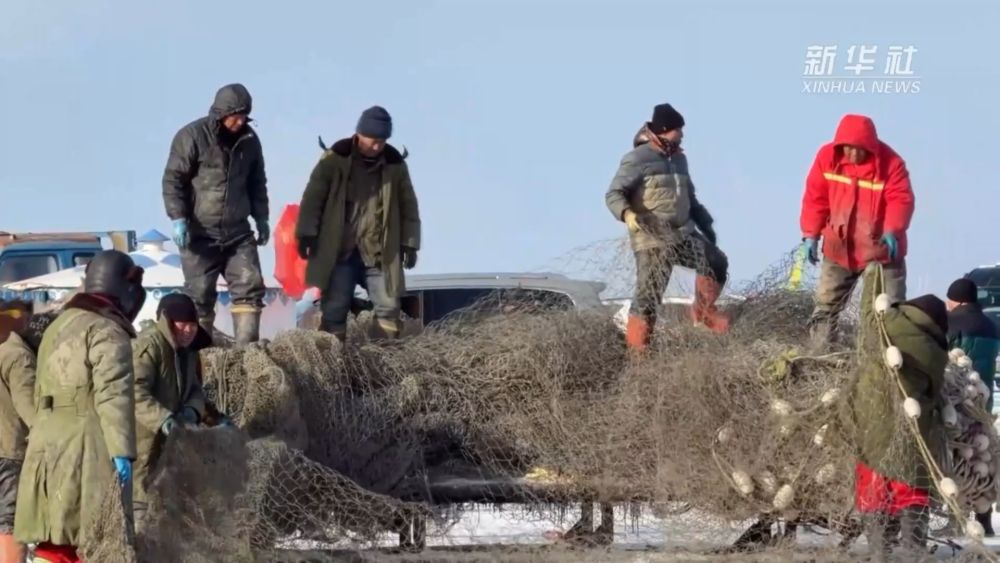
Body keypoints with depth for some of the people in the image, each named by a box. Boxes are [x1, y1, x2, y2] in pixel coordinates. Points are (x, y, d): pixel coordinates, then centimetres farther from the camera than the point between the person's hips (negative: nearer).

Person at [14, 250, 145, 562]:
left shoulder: (57, 328, 21)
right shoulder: (107, 333, -7)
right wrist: (123, 451, -20)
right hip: (88, 450, -9)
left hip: (46, 447, 9)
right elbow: (113, 396, -17)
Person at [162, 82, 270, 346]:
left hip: (238, 233, 5)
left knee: (250, 287, -5)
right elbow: (173, 179, -9)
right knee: (199, 296, -2)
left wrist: (261, 218, 16)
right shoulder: (192, 137, -10)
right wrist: (178, 218, -17)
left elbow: (257, 182, 21)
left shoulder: (249, 139, 8)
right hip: (200, 234, -5)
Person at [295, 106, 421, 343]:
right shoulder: (336, 158, -6)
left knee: (388, 308, -1)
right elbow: (313, 196, -4)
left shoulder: (395, 163, 2)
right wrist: (306, 233, -8)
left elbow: (408, 206, 9)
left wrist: (409, 243, 5)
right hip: (338, 250, -2)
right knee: (333, 308, -1)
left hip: (379, 252, 2)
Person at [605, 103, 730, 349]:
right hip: (652, 239, -7)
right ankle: (636, 348, -5)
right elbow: (613, 194, -16)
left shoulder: (678, 159, 15)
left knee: (716, 262, -7)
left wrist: (705, 224, 27)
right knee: (649, 294, -10)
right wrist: (627, 214, -36)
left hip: (683, 234, 7)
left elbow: (689, 197, 29)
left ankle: (703, 311, 13)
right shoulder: (637, 159, -10)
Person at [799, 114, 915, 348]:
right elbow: (815, 198, -3)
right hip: (839, 249, 2)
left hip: (880, 250, -2)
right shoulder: (827, 157, -7)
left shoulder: (890, 162, -15)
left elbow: (901, 199, -21)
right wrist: (810, 234, -10)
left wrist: (892, 231, -38)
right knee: (825, 307, 3)